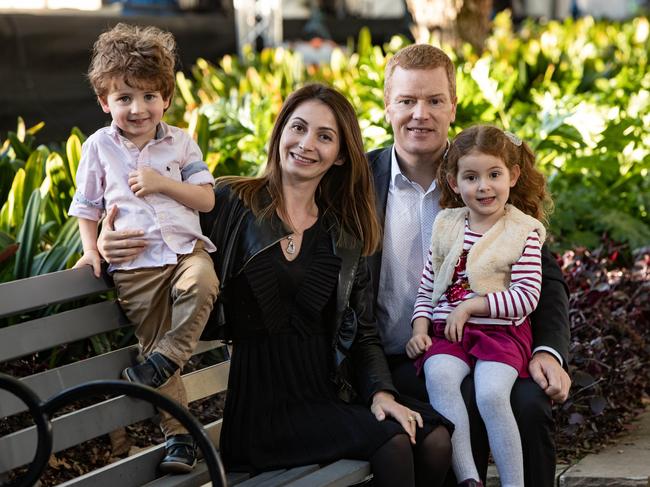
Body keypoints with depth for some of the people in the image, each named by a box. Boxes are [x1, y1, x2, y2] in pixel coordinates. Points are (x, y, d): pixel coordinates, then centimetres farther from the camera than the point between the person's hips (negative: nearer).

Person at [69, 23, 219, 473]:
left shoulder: (180, 143, 7)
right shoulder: (99, 147, 7)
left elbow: (206, 199, 2)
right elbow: (87, 207, 14)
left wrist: (162, 182, -11)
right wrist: (91, 249, -2)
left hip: (185, 248, 0)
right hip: (133, 266, 0)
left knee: (202, 284, -36)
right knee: (153, 341, 2)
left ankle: (166, 356, -18)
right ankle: (179, 435, 10)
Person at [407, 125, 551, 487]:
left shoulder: (524, 230, 3)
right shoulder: (446, 225, 15)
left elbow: (527, 296, -6)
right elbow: (426, 288, 17)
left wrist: (470, 306, -10)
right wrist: (420, 328, 0)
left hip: (501, 331, -3)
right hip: (447, 332, 3)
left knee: (491, 393, -31)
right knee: (438, 373, -30)